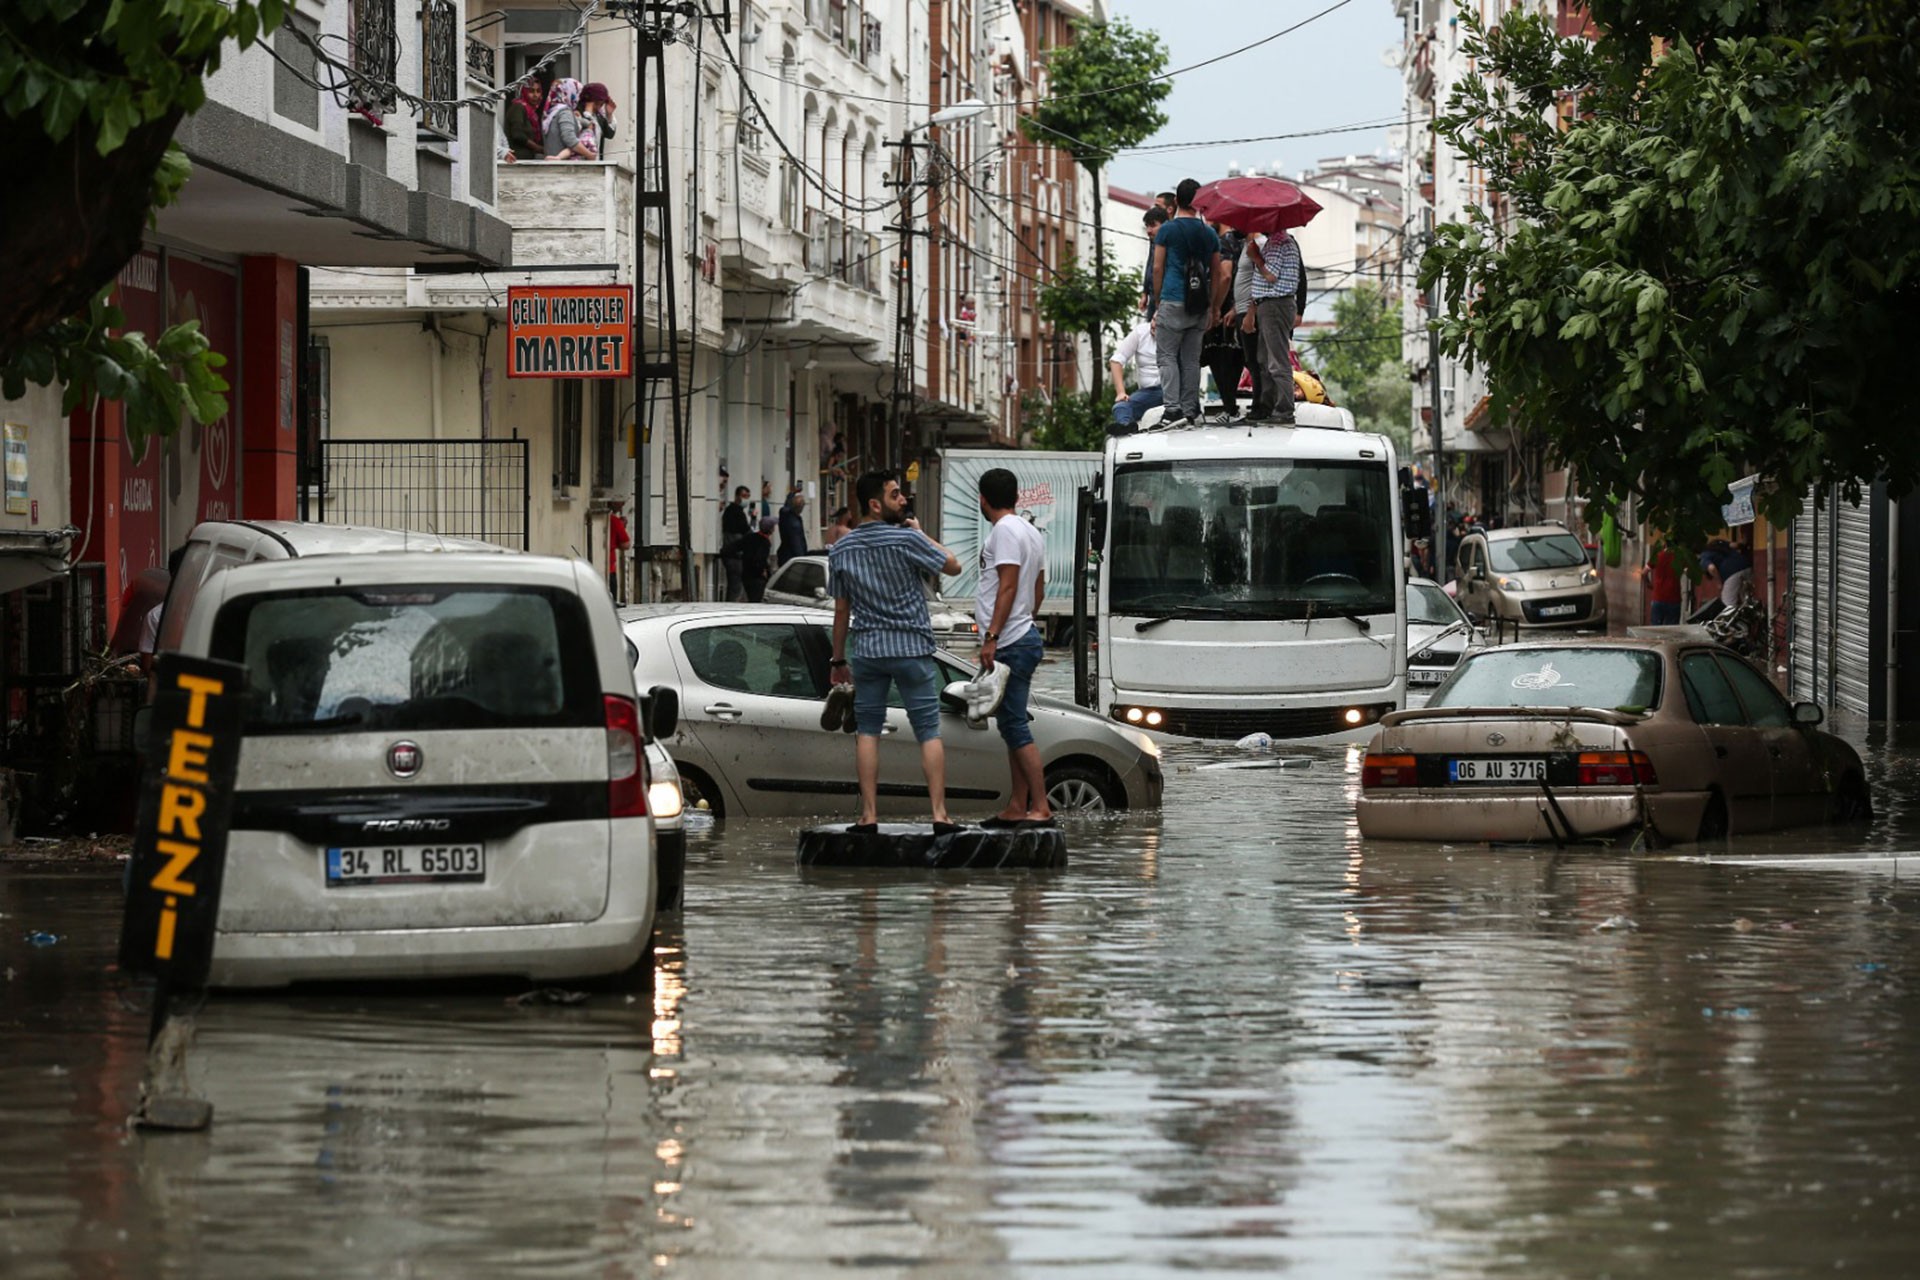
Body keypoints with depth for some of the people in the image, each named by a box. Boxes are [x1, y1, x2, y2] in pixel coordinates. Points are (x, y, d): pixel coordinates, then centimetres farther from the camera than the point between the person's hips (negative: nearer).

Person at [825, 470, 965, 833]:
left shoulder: (841, 550, 4)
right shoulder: (906, 540, -10)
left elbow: (841, 610, 9)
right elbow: (952, 566, 0)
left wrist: (839, 660, 17)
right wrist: (921, 534, 11)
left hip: (866, 650, 3)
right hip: (911, 647, -3)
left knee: (867, 731, 8)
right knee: (928, 731, 1)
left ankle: (869, 815, 2)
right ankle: (939, 814, -5)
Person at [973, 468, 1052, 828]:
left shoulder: (1005, 531, -12)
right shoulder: (1031, 533, 18)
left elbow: (1008, 587, -19)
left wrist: (991, 637, -21)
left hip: (1010, 644, -10)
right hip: (1025, 636, 10)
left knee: (1016, 729, -11)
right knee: (1014, 727, 13)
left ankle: (1041, 808, -14)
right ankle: (1017, 808, 16)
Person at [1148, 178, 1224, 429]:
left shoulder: (1168, 230, -3)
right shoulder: (1209, 233, 10)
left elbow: (1157, 268, -3)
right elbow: (1216, 272, 13)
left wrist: (1157, 301, 6)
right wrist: (1213, 305, 20)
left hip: (1173, 301, -5)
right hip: (1199, 305, 5)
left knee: (1167, 356, -3)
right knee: (1191, 359, 10)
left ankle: (1173, 409, -15)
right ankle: (1190, 410, 10)